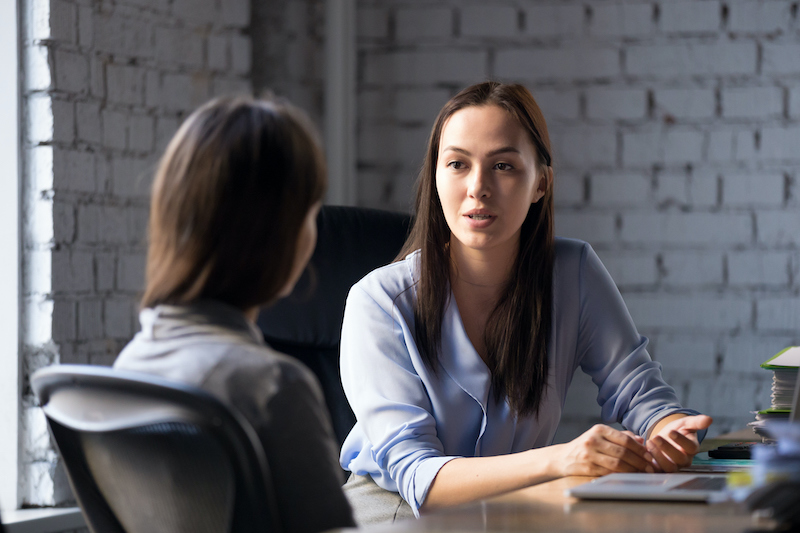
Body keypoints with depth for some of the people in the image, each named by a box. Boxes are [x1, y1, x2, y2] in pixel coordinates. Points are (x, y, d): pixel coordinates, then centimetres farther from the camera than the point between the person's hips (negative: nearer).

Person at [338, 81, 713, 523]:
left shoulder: (575, 275, -5)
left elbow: (639, 393, -3)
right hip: (394, 508, -3)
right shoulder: (378, 302, -16)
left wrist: (671, 432, -29)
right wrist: (557, 460, -40)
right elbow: (413, 475, -24)